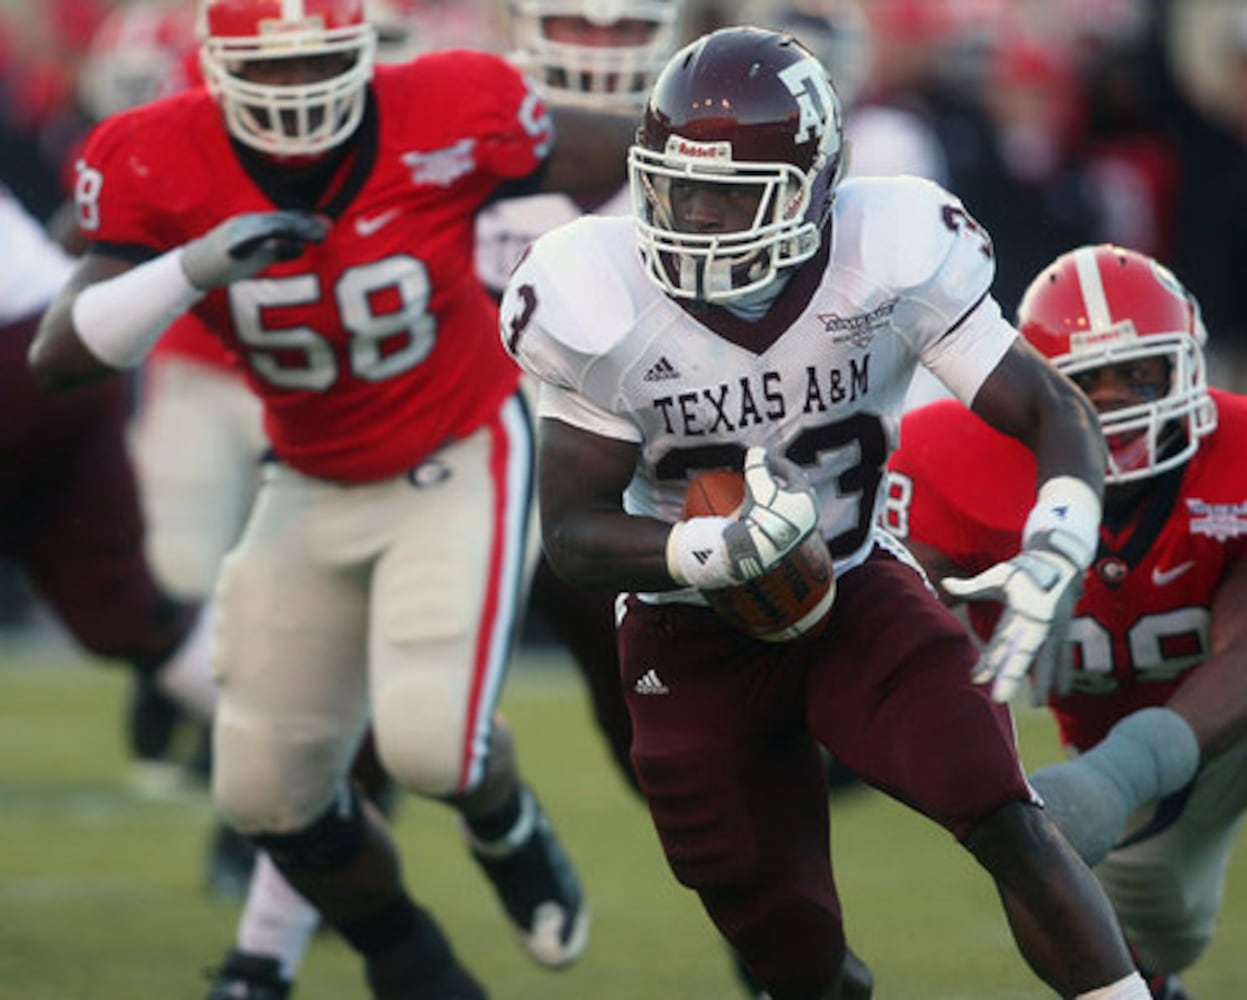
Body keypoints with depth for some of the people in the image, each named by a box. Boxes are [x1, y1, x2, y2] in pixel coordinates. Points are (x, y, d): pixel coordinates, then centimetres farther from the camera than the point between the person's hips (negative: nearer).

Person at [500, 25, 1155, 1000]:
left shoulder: (888, 259, -20)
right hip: (695, 650, 0)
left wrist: (1050, 556, -36)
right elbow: (572, 533, -15)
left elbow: (1055, 414, -15)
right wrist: (725, 546, -35)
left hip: (859, 598, 0)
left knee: (1007, 822, -23)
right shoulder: (603, 307, -20)